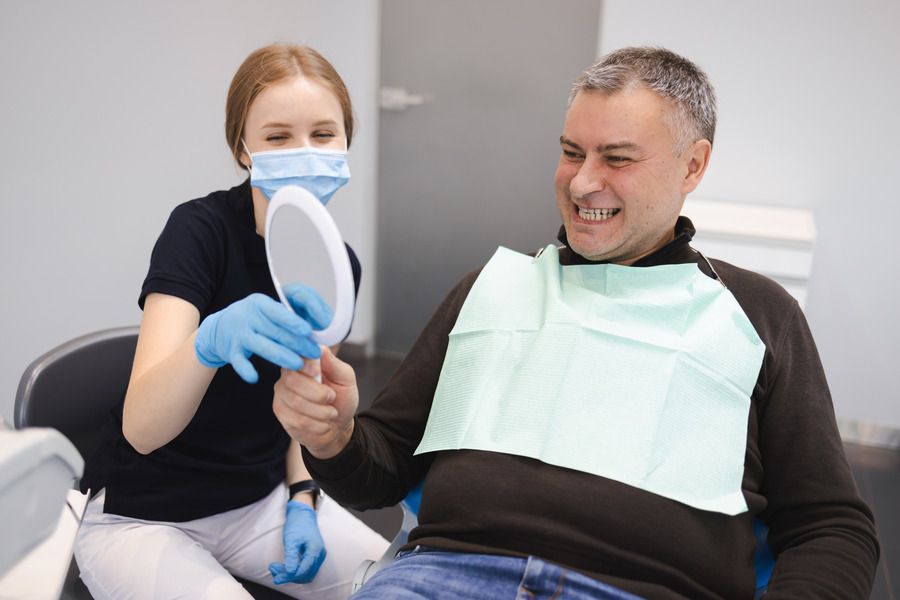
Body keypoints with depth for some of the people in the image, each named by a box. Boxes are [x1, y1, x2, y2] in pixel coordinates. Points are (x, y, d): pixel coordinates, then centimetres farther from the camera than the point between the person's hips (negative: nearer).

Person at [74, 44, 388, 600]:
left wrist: (302, 500, -3)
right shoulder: (200, 228, -19)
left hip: (262, 500, 5)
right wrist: (212, 339, -49)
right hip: (143, 515, -4)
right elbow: (141, 427, -31)